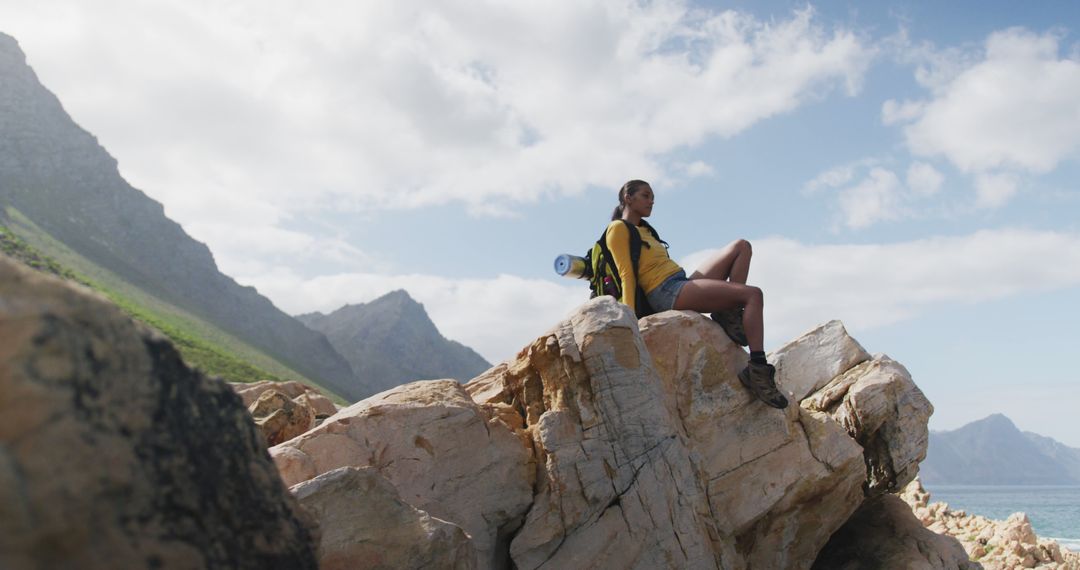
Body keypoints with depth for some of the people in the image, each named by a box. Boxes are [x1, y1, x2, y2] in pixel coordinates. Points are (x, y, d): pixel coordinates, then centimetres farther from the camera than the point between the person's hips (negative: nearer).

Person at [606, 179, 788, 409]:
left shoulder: (645, 230, 28)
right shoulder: (618, 229, 1)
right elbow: (626, 274, -10)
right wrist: (629, 316, -20)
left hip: (684, 284, 9)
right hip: (666, 293, -9)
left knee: (741, 246, 2)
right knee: (753, 294, -17)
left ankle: (730, 314, -11)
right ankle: (757, 368, -23)